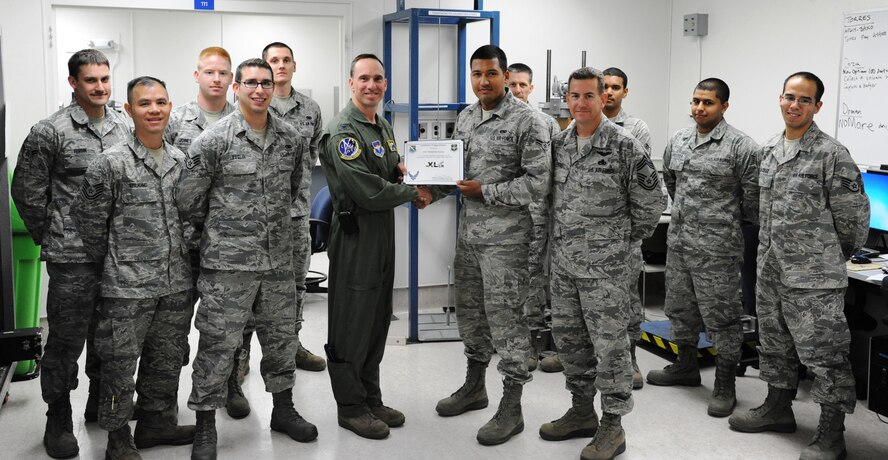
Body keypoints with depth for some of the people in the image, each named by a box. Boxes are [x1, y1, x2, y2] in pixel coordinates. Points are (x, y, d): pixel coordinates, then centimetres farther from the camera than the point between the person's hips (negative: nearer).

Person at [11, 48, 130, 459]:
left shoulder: (126, 128, 6)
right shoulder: (50, 132, -7)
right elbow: (26, 191, -2)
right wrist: (50, 238, 1)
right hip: (72, 259, -4)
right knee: (67, 339, 2)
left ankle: (102, 402, 35)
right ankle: (58, 421, 18)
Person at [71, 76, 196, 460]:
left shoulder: (181, 160, 6)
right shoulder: (111, 164, -11)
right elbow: (88, 219, -4)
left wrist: (183, 260, 13)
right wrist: (110, 260, 4)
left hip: (177, 284, 5)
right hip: (128, 286, -5)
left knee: (167, 360, 16)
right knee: (120, 363, 4)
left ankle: (157, 421, 32)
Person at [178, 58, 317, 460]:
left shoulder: (291, 139, 5)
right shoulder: (213, 140, -10)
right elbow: (189, 200, -5)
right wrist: (217, 230, 6)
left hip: (279, 259, 5)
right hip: (228, 263, -5)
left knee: (281, 337, 15)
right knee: (218, 343, 1)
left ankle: (283, 409, 33)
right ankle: (205, 426, 14)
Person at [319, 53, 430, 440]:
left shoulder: (383, 127, 14)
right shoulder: (343, 131, -16)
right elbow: (368, 192, -23)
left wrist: (401, 169, 1)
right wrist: (413, 194, -10)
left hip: (383, 234, 9)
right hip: (354, 235, -9)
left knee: (378, 321, 15)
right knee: (351, 324, 1)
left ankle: (371, 399, 27)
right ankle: (350, 407, 13)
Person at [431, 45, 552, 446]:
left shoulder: (527, 122, -11)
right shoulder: (465, 118, 10)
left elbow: (537, 184, -16)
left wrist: (484, 191, -18)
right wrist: (430, 190, -2)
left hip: (505, 237, -7)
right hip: (468, 233, 7)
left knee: (505, 317, -2)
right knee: (470, 312, 17)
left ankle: (511, 409, 9)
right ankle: (474, 386, 35)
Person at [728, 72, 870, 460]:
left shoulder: (832, 155, -12)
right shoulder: (768, 151, 9)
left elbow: (855, 215, -9)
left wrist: (834, 257, 3)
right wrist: (770, 252, 17)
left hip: (814, 278, -7)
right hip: (770, 270, 7)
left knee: (824, 354, 0)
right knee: (775, 345, 20)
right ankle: (778, 409, 37)